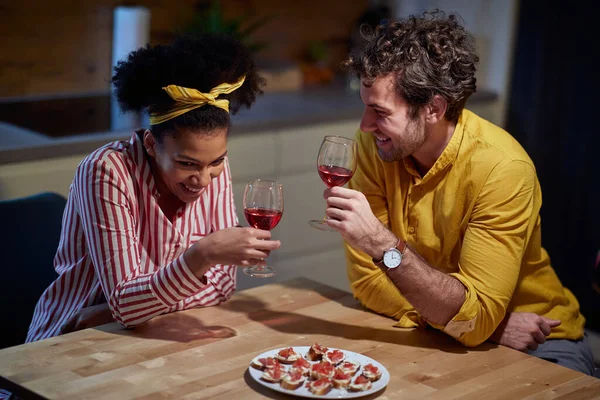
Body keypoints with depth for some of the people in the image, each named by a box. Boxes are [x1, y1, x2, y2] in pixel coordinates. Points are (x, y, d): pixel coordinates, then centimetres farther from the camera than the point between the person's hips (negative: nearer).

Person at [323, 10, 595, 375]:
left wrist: (383, 244, -35)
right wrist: (482, 321, -18)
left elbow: (474, 320, -26)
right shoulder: (373, 144, -10)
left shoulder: (502, 167, -23)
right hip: (440, 330, 4)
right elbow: (367, 280, -9)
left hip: (535, 342, -3)